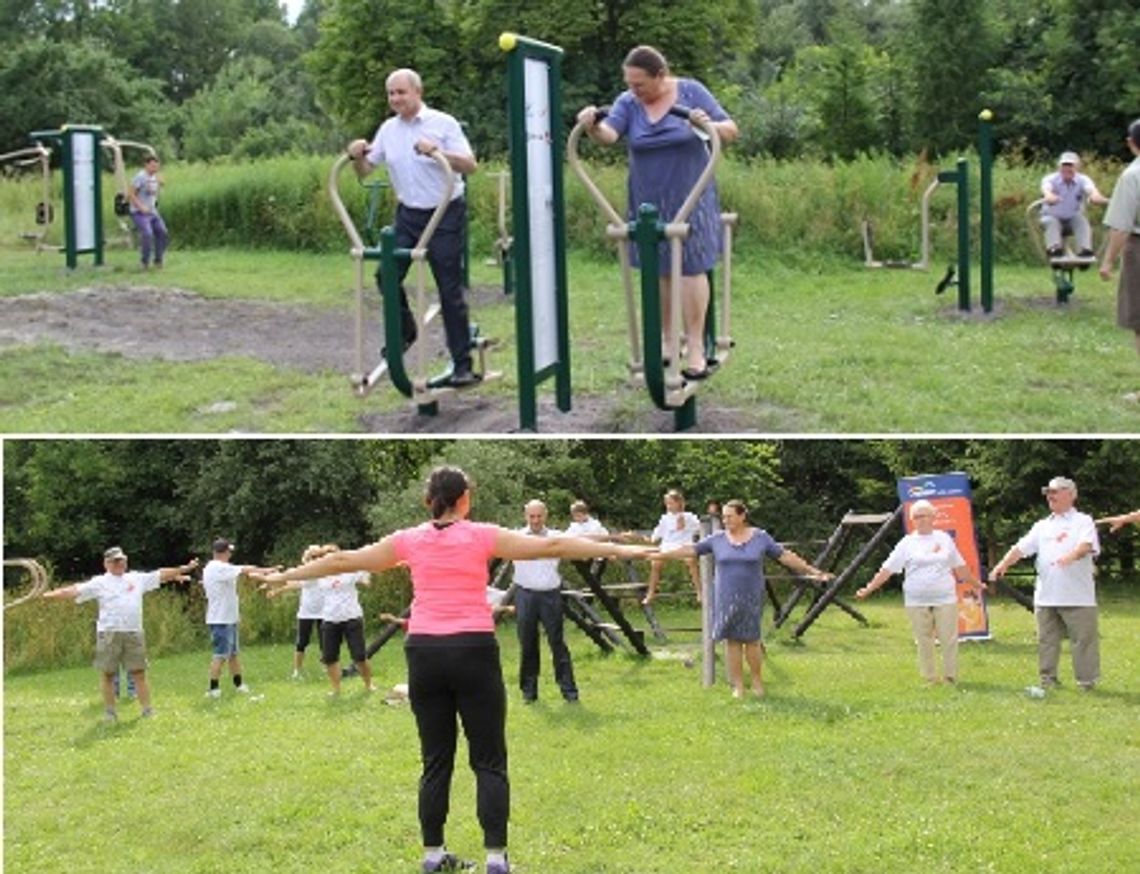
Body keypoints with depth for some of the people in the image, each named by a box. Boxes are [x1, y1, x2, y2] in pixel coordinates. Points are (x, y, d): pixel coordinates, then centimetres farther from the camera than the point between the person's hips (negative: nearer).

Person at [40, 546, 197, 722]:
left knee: (139, 673, 4)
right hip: (108, 634, -2)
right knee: (107, 674, 3)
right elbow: (75, 591, -3)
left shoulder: (137, 579, 14)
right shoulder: (99, 583, 4)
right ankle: (110, 711, 12)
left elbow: (161, 575, 19)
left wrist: (183, 569, 19)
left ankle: (147, 708, 9)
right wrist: (49, 595, -14)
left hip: (134, 633, 2)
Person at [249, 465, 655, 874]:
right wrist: (619, 550, 5)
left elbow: (342, 560, 15)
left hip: (424, 652, 3)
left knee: (436, 761, 11)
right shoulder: (483, 536, 2)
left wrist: (283, 576, 27)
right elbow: (553, 546, 2)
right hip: (473, 651, -3)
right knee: (489, 762, 2)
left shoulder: (408, 540, 8)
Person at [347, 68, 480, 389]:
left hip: (445, 215, -5)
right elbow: (365, 170, 11)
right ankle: (405, 331, 24)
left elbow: (470, 166, -14)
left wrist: (437, 152, -29)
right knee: (388, 275, -3)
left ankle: (462, 365, 1)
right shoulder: (388, 129, 6)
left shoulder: (443, 124, -8)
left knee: (450, 290, -4)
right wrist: (357, 156, -11)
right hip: (408, 215, 5)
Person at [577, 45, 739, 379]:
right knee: (658, 271, 8)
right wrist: (592, 127, -43)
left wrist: (710, 126, -29)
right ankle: (667, 342, 21)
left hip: (689, 198, -3)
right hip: (648, 201, 3)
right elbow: (609, 134, -20)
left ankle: (696, 349, -2)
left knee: (690, 268, -5)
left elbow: (731, 131, -7)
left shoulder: (691, 92, -7)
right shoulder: (628, 103, -3)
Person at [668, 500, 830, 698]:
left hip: (751, 599, -2)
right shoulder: (717, 540, 4)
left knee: (751, 640, -1)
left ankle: (757, 681, 16)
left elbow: (785, 556, 3)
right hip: (726, 599, 2)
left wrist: (812, 571, 0)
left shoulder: (760, 538, 1)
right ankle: (738, 686, 10)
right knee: (732, 640, 2)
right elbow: (690, 550, 4)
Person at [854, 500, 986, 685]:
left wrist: (976, 584, 30)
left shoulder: (945, 539, 10)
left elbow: (960, 567, 22)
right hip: (917, 602, -1)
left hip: (945, 600, 1)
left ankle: (951, 678, 8)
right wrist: (868, 589, -8)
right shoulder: (907, 543, 4)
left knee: (949, 640, -1)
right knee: (924, 642, 1)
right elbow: (887, 569, 0)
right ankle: (930, 679, 9)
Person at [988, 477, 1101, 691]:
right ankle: (1048, 680, 16)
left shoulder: (1083, 522, 3)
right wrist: (1003, 564, -8)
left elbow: (1087, 545, -17)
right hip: (1046, 596, 5)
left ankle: (1087, 682, 3)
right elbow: (1021, 547, 9)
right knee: (1046, 641, 8)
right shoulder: (1042, 526, 18)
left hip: (1077, 598, -5)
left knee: (1084, 639, -3)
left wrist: (1072, 556, -38)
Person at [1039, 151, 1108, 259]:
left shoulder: (1082, 180, -11)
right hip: (1053, 216, -1)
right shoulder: (1051, 179, -13)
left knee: (1081, 220, -30)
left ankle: (1085, 248, -43)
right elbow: (1046, 188, -37)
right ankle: (1054, 248, -53)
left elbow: (1091, 189, -33)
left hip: (1073, 218, 1)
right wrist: (1049, 196, -63)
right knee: (1051, 222, -33)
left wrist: (1095, 196, -59)